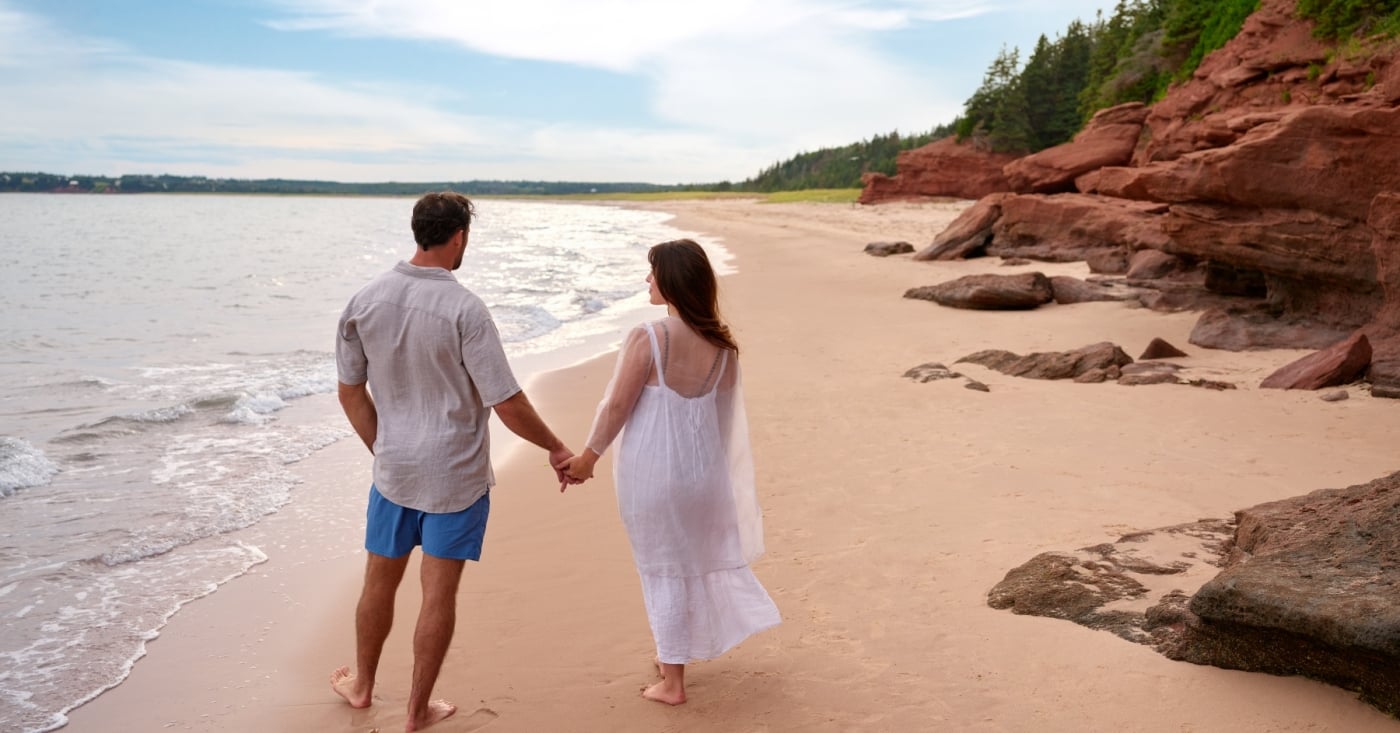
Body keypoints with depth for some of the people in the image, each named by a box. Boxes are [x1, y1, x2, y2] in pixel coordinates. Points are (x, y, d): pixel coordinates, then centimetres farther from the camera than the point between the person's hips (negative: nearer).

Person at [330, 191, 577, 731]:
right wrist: (556, 449, -4)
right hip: (456, 475, -4)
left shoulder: (365, 301, -5)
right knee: (438, 593, 9)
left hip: (394, 468, 5)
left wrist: (382, 448, 16)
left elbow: (350, 390, 4)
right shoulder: (463, 308, -20)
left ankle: (362, 685, 42)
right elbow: (507, 403, -18)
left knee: (380, 580, 21)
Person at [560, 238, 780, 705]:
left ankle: (672, 681, 20)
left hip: (652, 471, -4)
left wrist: (588, 457, 2)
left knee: (664, 570, 9)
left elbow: (616, 406, -13)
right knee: (703, 559, 22)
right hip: (704, 469, 5)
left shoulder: (647, 339, -19)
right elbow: (726, 417, 6)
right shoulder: (722, 345, -3)